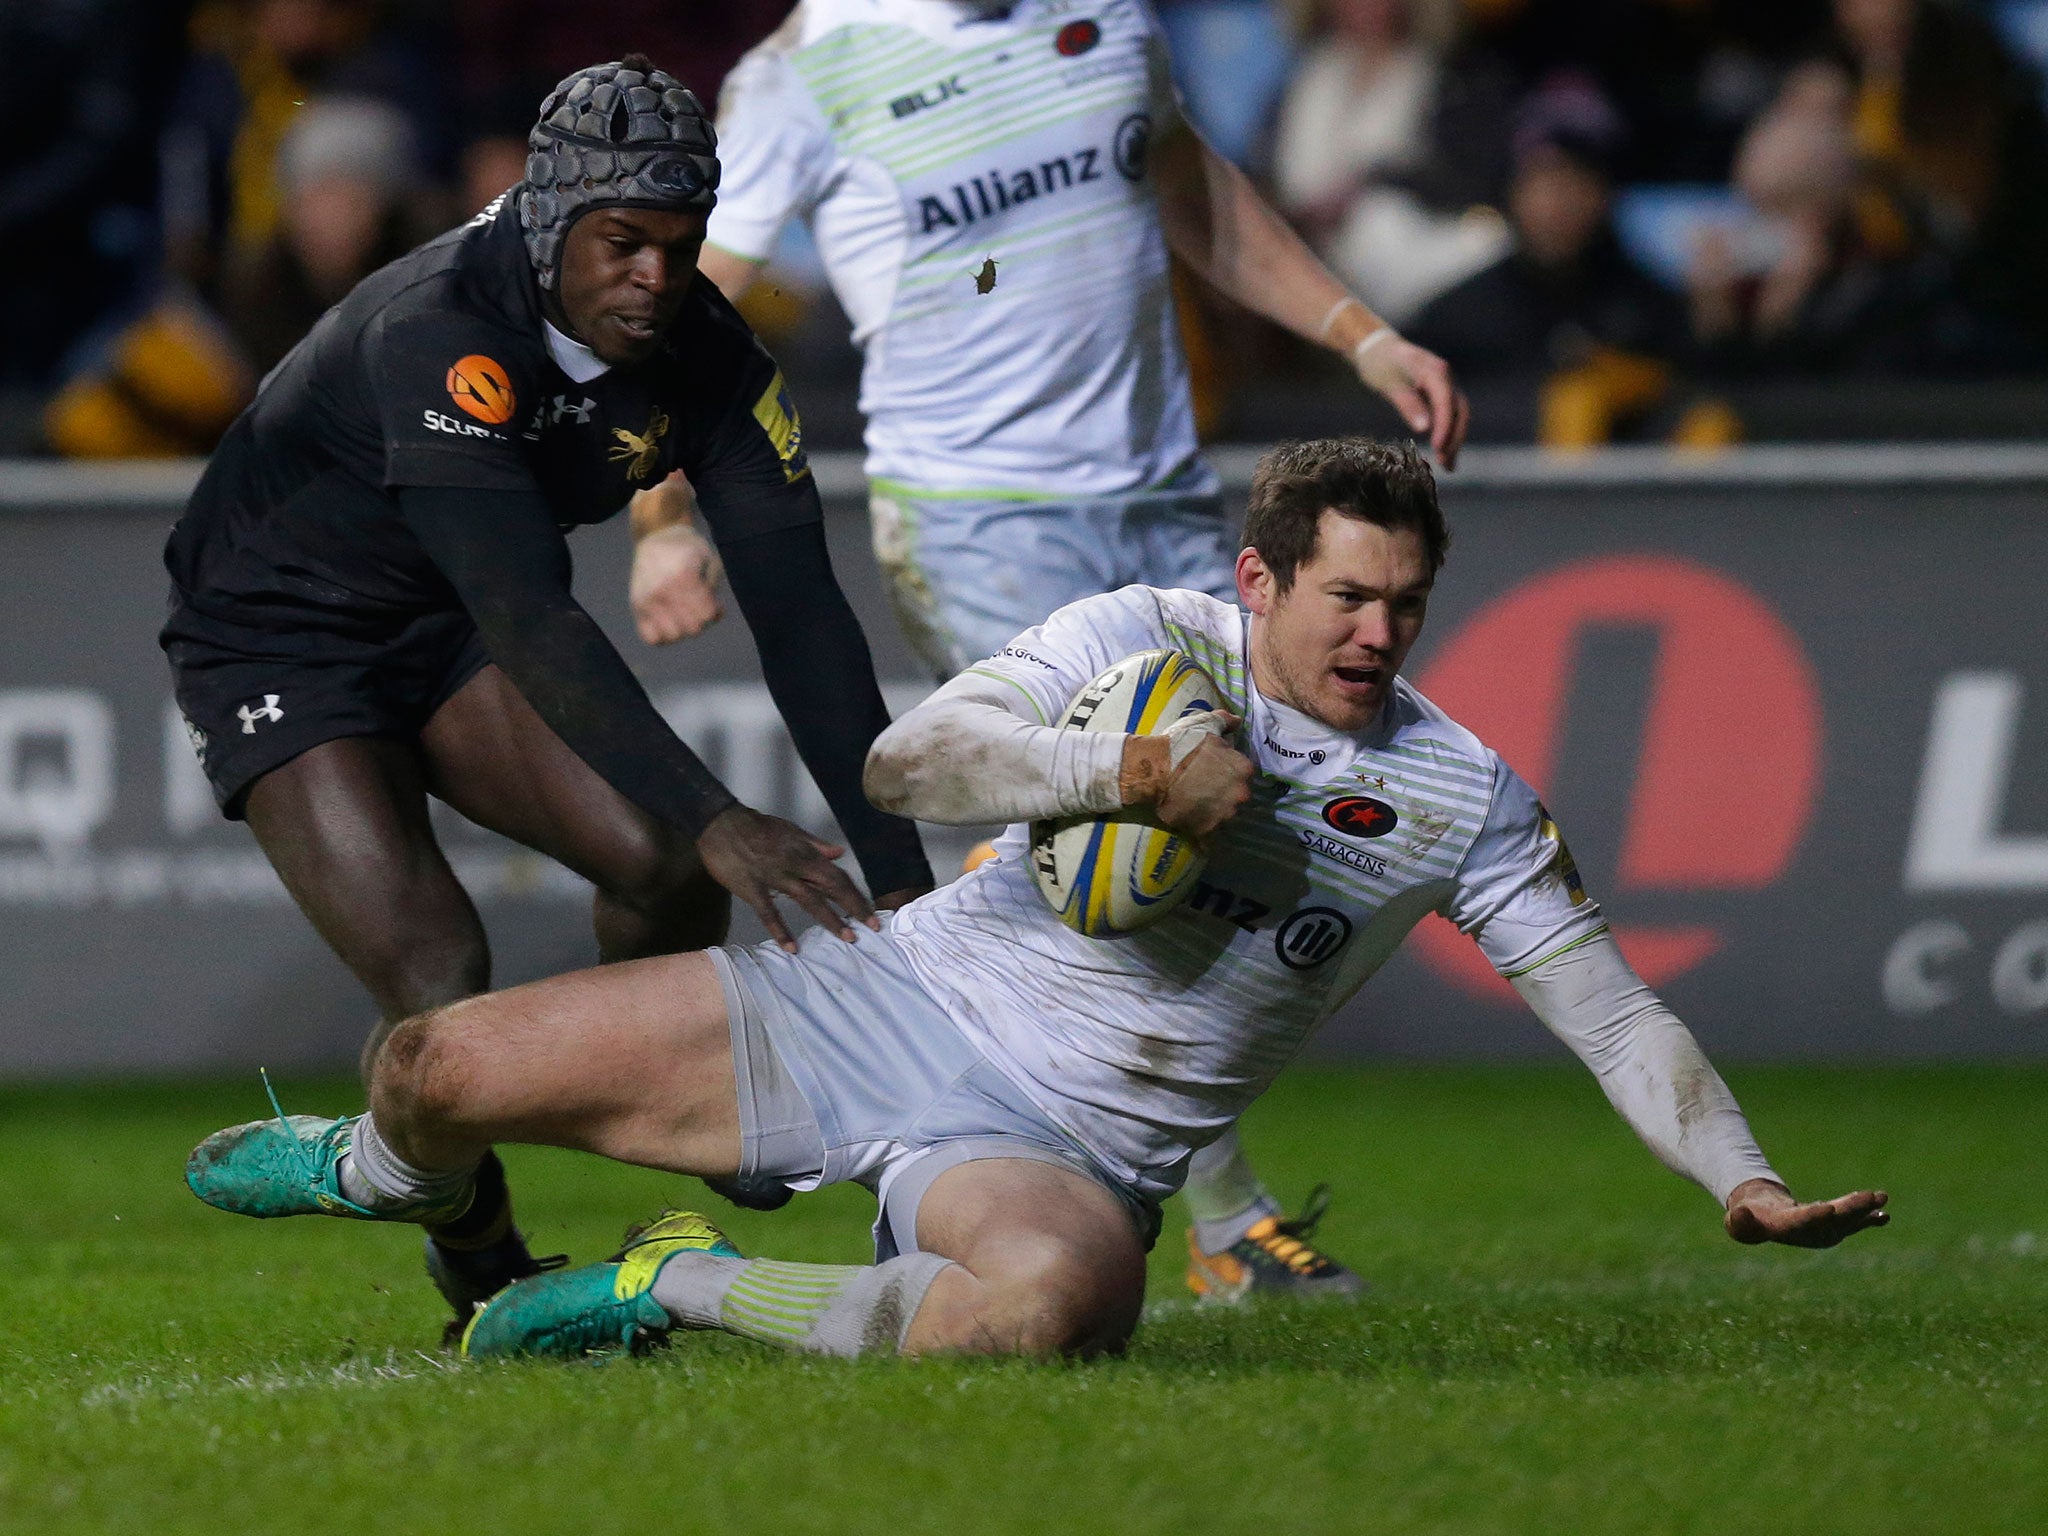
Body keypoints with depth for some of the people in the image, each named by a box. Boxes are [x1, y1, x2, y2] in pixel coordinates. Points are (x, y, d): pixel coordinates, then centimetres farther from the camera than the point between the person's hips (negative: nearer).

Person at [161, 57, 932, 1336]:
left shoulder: (705, 355, -16)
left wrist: (900, 877, -28)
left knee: (666, 868, -16)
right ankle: (484, 1279, 3)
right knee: (438, 982, -20)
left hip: (449, 632, 6)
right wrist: (717, 820, -53)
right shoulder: (434, 333, -35)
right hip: (278, 640, -6)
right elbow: (532, 619, -44)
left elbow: (800, 615, -19)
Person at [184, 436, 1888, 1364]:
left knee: (1060, 1298, -42)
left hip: (1061, 1149, -1)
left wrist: (1744, 1179, -12)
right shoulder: (1151, 638, -3)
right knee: (446, 1069, -7)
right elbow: (910, 760, -11)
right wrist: (1130, 772, -24)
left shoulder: (1463, 799, -1)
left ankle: (684, 1290, -14)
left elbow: (1614, 1010, 2)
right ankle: (387, 1167, 37)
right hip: (895, 1008, 1)